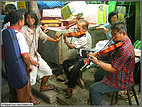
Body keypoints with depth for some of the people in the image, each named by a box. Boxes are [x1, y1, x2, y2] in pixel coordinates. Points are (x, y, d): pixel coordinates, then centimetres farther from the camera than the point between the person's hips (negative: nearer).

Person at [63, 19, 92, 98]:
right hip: (80, 57, 11)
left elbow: (72, 46, -16)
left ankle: (70, 87, -21)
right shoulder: (86, 35, 11)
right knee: (65, 63, 9)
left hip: (84, 59, -11)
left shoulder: (84, 38, -21)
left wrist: (65, 40, -5)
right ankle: (75, 80, 7)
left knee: (75, 68, -35)